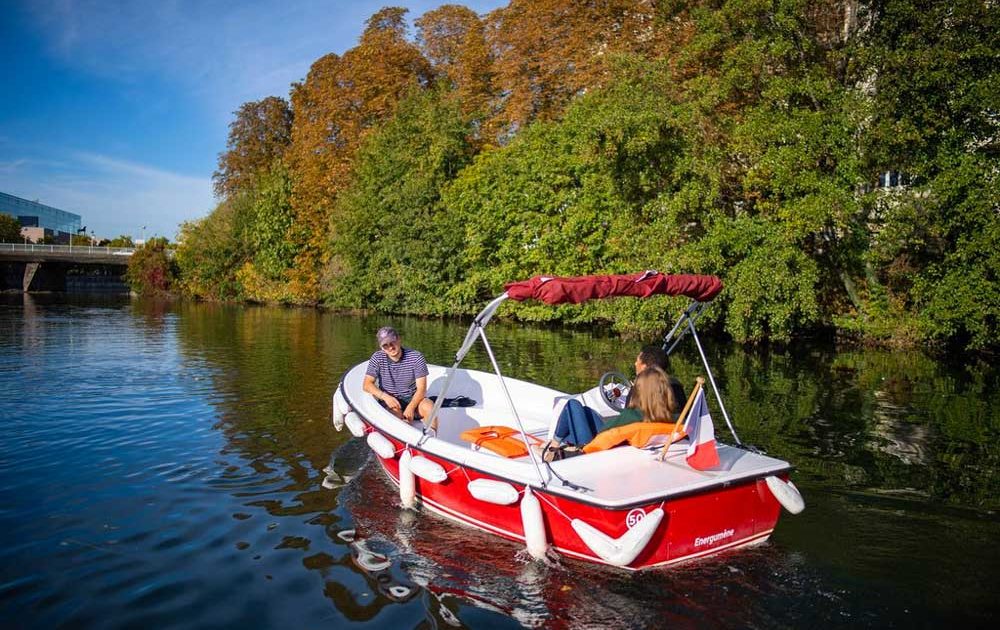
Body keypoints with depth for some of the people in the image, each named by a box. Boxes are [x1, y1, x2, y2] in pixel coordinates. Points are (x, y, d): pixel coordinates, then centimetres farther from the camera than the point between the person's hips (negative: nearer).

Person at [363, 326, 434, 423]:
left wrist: (411, 407, -28)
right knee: (396, 414, -33)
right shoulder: (377, 358, -4)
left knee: (430, 407, -30)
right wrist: (385, 396, -23)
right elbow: (367, 385, -5)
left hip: (413, 399, 0)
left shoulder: (416, 357, -9)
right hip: (389, 401, 0)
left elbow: (421, 388, -11)